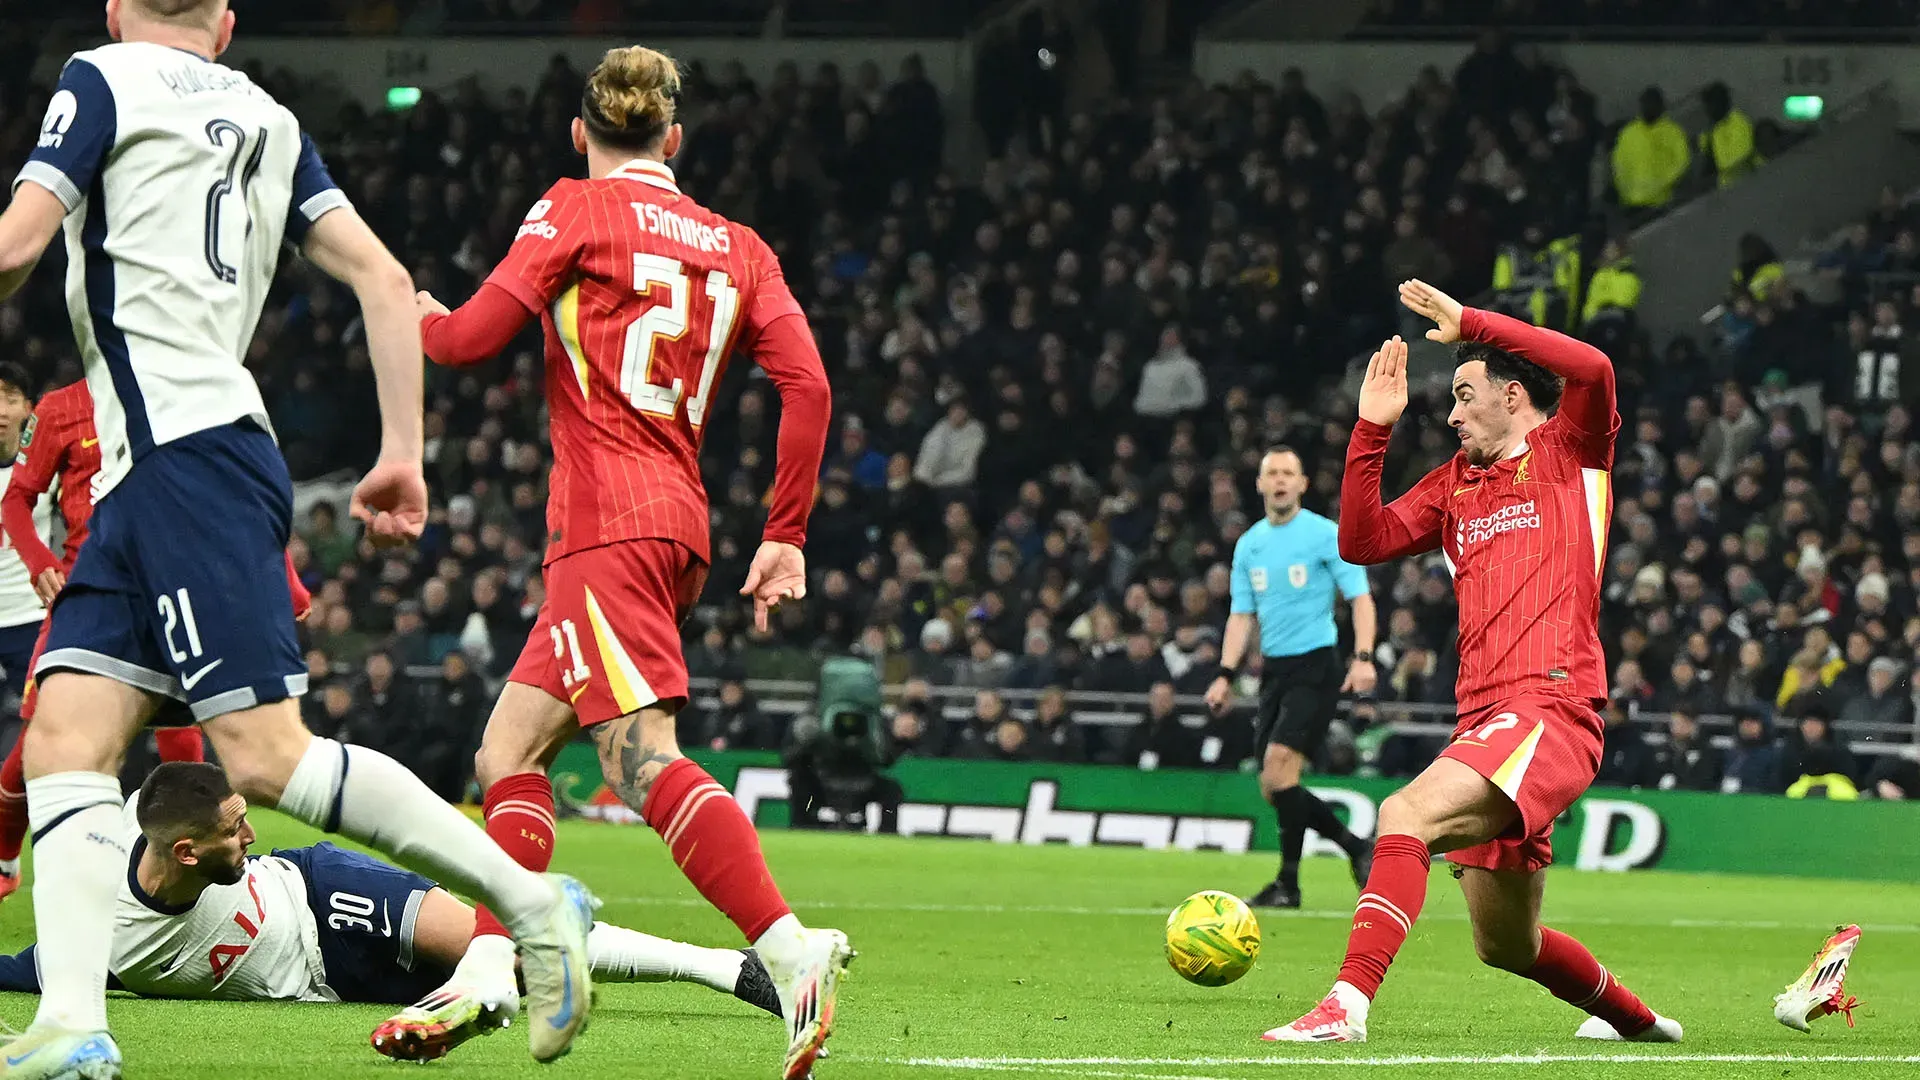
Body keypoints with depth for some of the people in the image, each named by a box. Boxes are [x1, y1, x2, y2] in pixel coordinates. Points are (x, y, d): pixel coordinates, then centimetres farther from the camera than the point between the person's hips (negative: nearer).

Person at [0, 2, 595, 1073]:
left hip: (188, 455, -8)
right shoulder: (268, 119, 21)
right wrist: (403, 456, 15)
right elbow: (385, 280, 14)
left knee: (268, 754, -12)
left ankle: (527, 898, -11)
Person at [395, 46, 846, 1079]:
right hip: (680, 525, 8)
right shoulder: (734, 245, 16)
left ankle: (790, 946, -34)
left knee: (644, 758, -20)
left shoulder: (576, 210, 1)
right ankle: (488, 969, 7)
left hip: (607, 520, -8)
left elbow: (474, 335, -3)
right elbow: (807, 383, 7)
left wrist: (421, 318, 21)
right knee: (508, 752, 14)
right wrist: (785, 536, 11)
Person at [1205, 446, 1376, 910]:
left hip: (1317, 666, -7)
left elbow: (1360, 598, -6)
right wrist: (1226, 675, 6)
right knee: (1273, 790, 2)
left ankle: (1288, 884, -11)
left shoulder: (1326, 535, -4)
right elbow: (1242, 615, 17)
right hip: (1274, 669, 7)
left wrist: (1363, 657, -19)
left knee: (1279, 768, -19)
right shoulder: (1249, 545, 13)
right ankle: (1358, 849, 15)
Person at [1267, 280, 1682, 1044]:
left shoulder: (1570, 452, 4)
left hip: (1551, 709, -8)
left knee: (1407, 813, -31)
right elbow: (1362, 542, 15)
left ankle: (1348, 1003, -38)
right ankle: (1636, 1019, 40)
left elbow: (1592, 369, -16)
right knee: (1504, 945, 16)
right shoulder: (1456, 482, 23)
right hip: (1480, 718, 8)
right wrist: (1372, 429, 8)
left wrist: (1470, 324, -13)